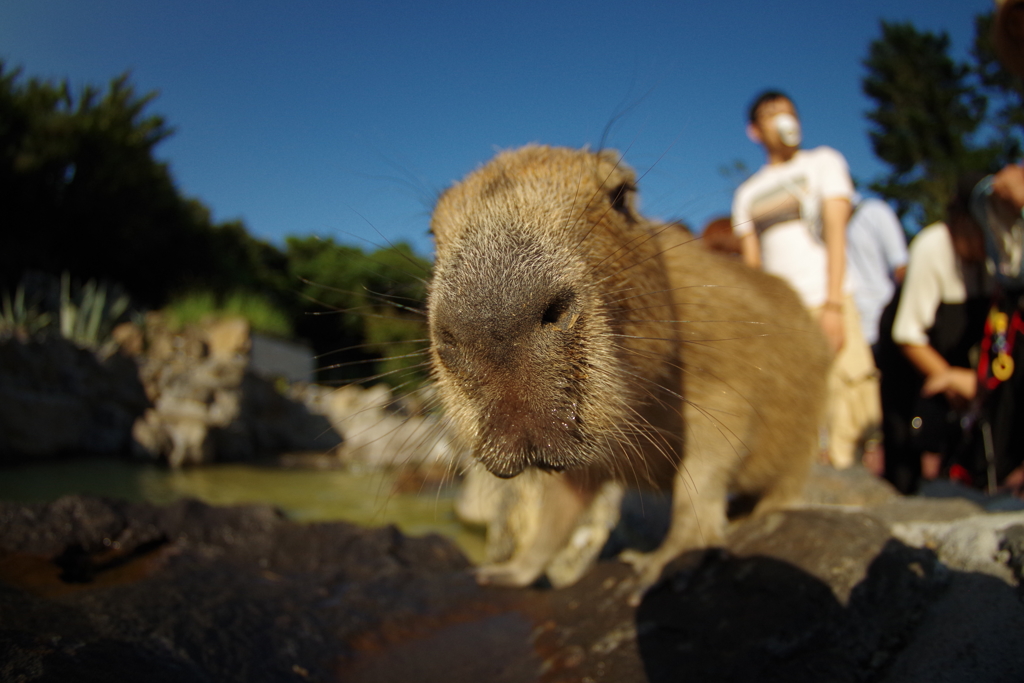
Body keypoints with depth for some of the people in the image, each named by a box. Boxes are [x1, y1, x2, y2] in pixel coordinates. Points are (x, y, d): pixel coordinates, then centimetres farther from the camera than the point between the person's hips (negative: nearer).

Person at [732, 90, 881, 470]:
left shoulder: (823, 162, 13)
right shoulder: (747, 193, 21)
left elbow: (835, 231, 0)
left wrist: (833, 305, -11)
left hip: (823, 304, -2)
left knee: (842, 417, -13)